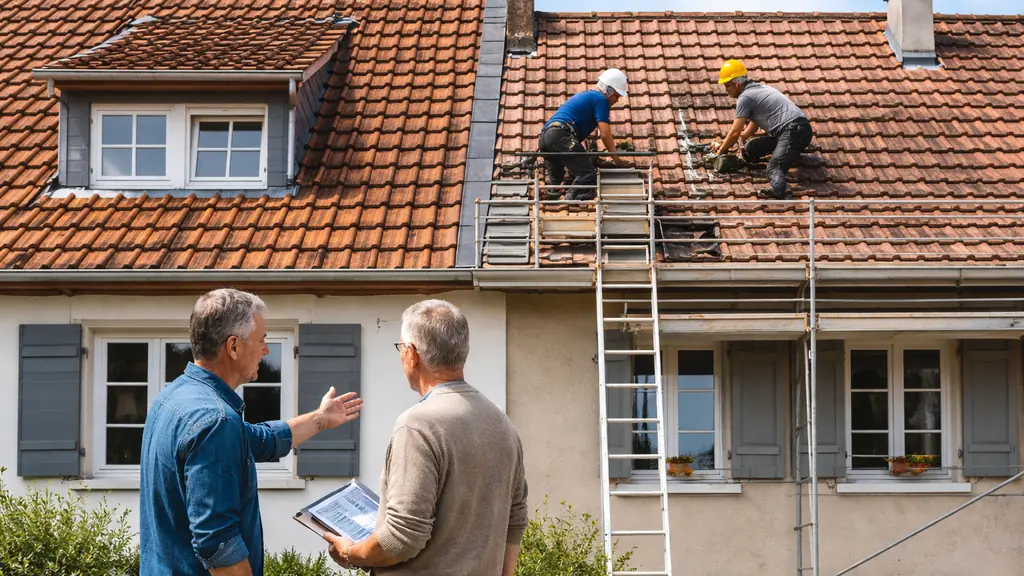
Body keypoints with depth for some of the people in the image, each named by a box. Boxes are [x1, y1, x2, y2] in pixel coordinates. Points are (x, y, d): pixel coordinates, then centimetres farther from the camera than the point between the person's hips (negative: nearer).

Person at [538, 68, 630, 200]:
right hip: (561, 135, -10)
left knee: (555, 181, 19)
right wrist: (617, 160, 7)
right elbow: (605, 134, -2)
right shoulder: (601, 99, 4)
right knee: (588, 174, -18)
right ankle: (572, 199, -33)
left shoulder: (585, 95, 34)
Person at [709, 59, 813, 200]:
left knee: (775, 167, -28)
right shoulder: (758, 89, 27)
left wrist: (721, 150, 13)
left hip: (793, 131, -9)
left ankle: (777, 190, -57)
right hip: (801, 130, 9)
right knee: (751, 147, 13)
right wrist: (724, 144, 35)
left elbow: (735, 132, -2)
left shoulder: (745, 97, -3)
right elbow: (752, 127, 35)